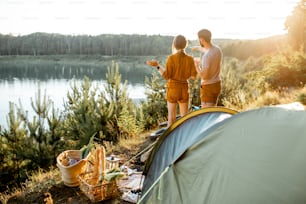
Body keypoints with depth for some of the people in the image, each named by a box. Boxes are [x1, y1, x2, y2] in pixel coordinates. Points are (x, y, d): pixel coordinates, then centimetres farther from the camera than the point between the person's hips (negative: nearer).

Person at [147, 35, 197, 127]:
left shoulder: (171, 58, -13)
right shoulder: (190, 59, -3)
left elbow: (166, 76, -14)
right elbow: (193, 76, 0)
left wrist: (157, 65, -9)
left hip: (172, 89, -2)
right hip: (184, 89, 3)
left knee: (171, 116, 10)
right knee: (184, 116, 12)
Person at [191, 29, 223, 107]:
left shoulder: (206, 56, -28)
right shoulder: (218, 49, 0)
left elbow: (204, 76, -26)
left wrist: (196, 65, -10)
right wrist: (197, 48, 41)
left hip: (208, 87, -9)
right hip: (217, 84, 9)